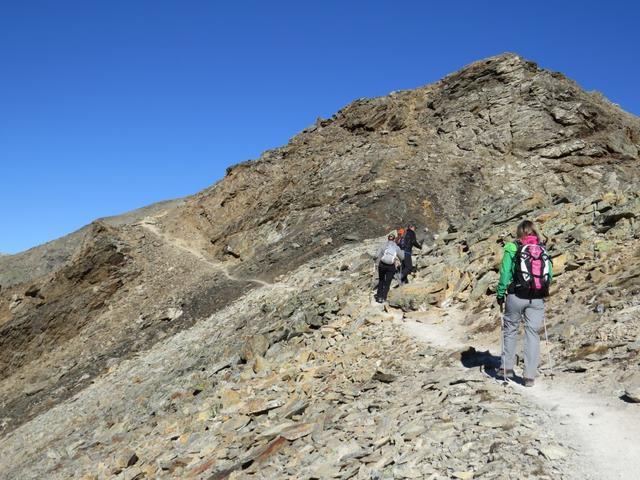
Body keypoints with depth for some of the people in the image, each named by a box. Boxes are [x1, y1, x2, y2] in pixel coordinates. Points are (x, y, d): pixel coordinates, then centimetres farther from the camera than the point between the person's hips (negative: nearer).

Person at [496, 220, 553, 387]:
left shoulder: (513, 249, -2)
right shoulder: (543, 250, 8)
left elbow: (505, 274, -5)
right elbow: (549, 275, 9)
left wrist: (500, 295, 3)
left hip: (516, 296, -2)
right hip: (538, 298, 2)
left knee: (510, 329, 16)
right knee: (533, 333, 6)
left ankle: (507, 367, 21)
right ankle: (530, 376, 7)